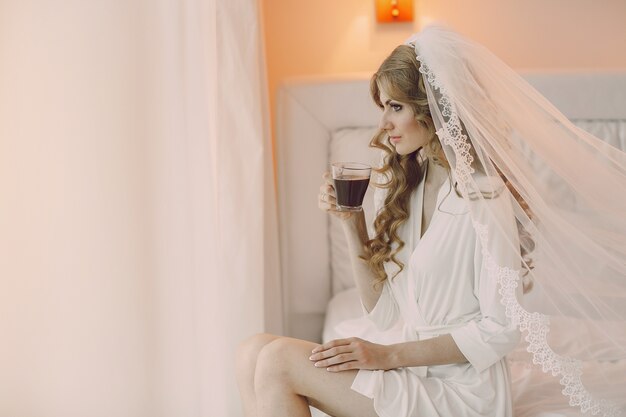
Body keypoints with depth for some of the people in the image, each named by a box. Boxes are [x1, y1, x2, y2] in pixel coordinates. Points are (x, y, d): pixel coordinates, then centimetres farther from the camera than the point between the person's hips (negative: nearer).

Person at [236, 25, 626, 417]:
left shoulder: (483, 197, -14)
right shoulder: (407, 187, 9)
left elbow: (501, 329, -16)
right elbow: (384, 311, 9)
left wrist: (390, 355, -17)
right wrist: (353, 225, -2)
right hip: (414, 376, 7)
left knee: (280, 361, -19)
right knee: (255, 352, -11)